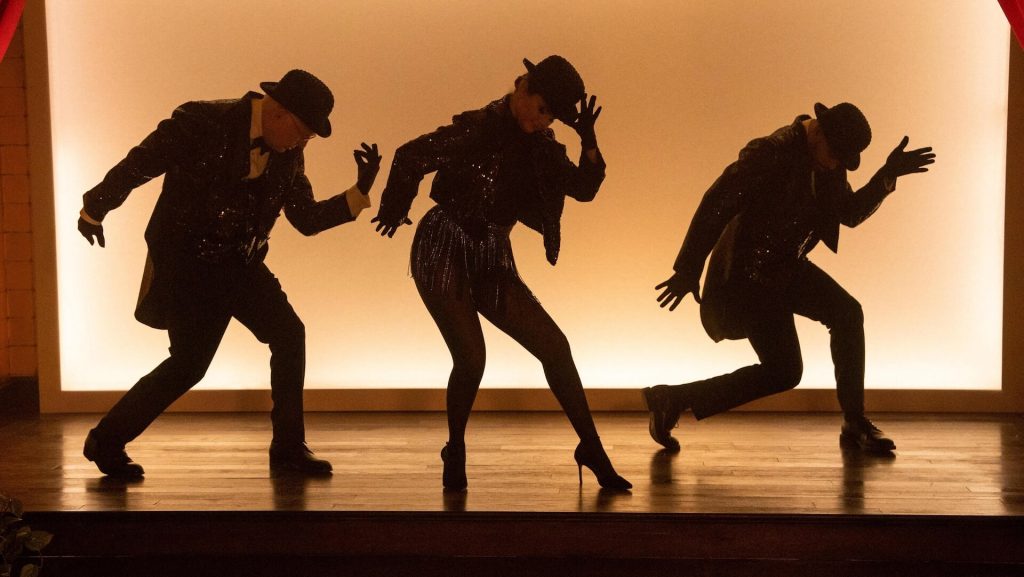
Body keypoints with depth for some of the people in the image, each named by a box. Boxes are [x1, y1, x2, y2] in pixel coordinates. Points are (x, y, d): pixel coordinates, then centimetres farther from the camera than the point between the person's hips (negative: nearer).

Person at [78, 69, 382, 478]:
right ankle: (107, 440, 15)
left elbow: (308, 220, 4)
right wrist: (93, 210, 0)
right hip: (184, 261, -6)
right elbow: (136, 165, -11)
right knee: (189, 362, -7)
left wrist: (360, 191, -8)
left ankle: (288, 448, 8)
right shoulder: (203, 122, -19)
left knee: (289, 334, -6)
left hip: (238, 262, 6)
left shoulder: (288, 155, 0)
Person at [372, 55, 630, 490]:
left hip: (491, 259, 6)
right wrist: (395, 210, -1)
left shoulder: (539, 145, 6)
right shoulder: (477, 129, -14)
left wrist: (589, 141, -13)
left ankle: (592, 450, 13)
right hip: (443, 251, -6)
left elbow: (584, 188, 2)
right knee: (471, 357, -19)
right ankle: (455, 453, 8)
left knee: (555, 346, 0)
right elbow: (410, 157, -11)